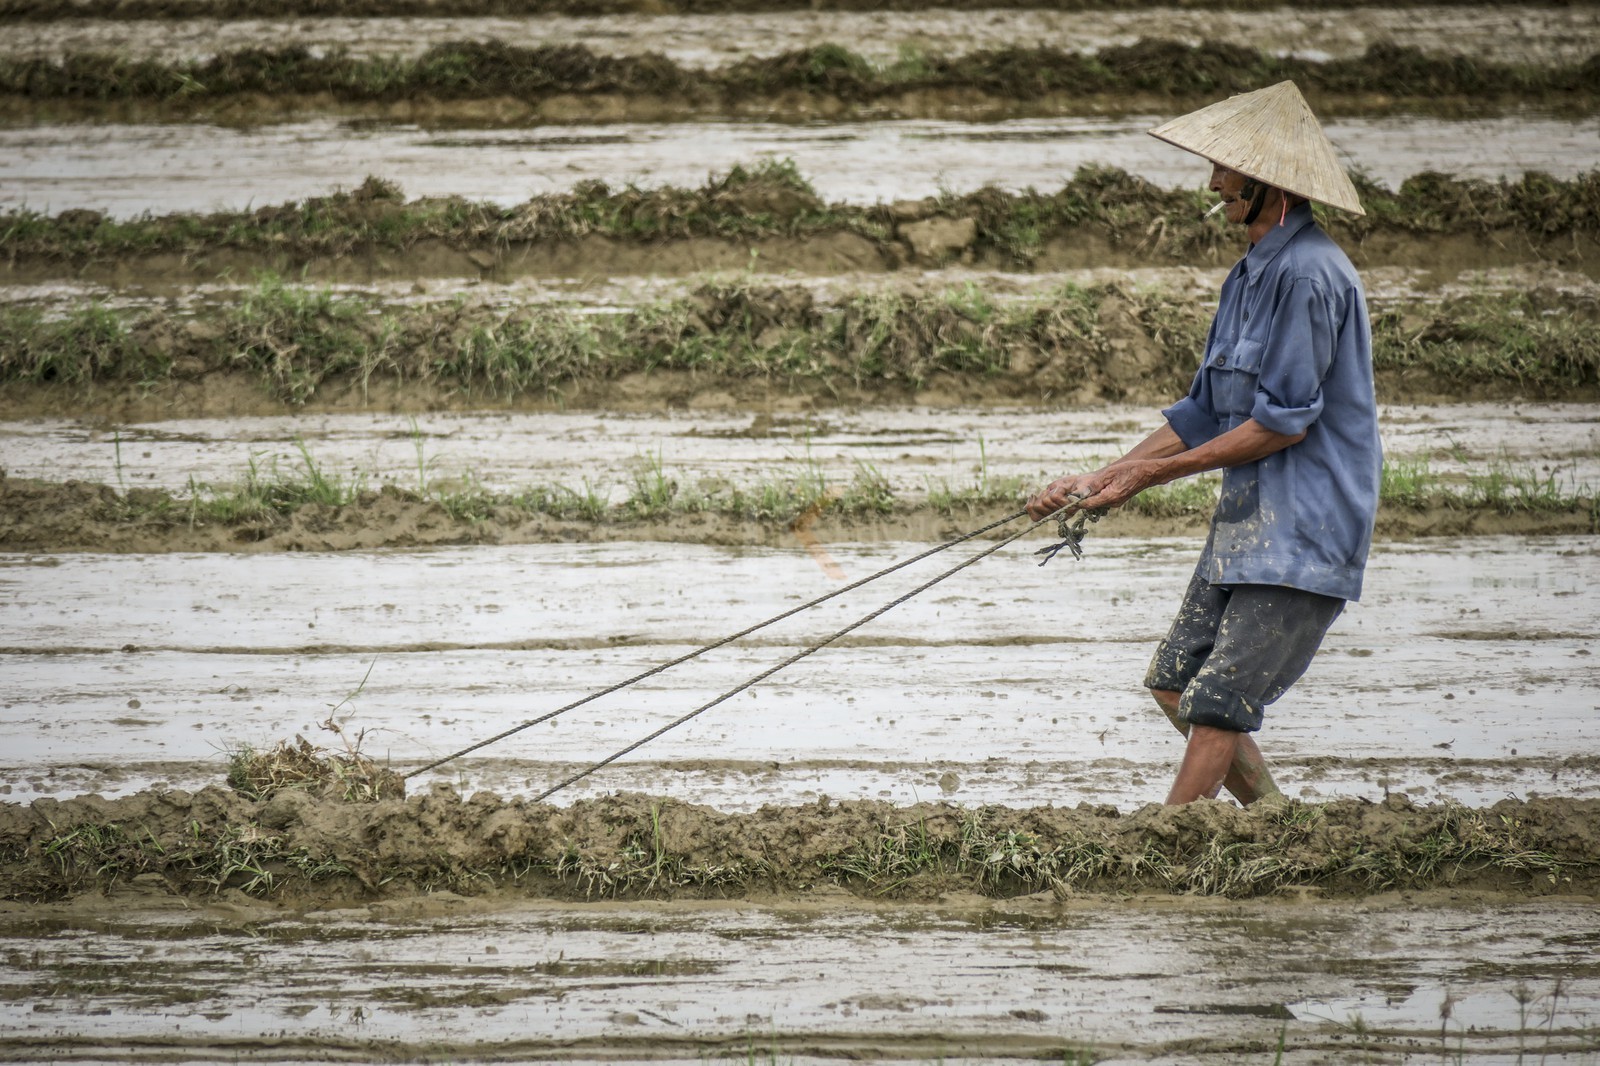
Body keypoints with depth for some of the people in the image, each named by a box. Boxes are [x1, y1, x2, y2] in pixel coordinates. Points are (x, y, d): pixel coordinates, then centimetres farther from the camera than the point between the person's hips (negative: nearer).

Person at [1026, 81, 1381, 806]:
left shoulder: (1308, 275, -17)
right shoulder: (1250, 276, 15)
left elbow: (1284, 421, -20)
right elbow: (1205, 415, 19)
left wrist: (1152, 473, -13)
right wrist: (1100, 480, 11)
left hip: (1302, 532, -10)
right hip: (1247, 522, 10)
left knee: (1216, 703, -11)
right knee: (1174, 683, 11)